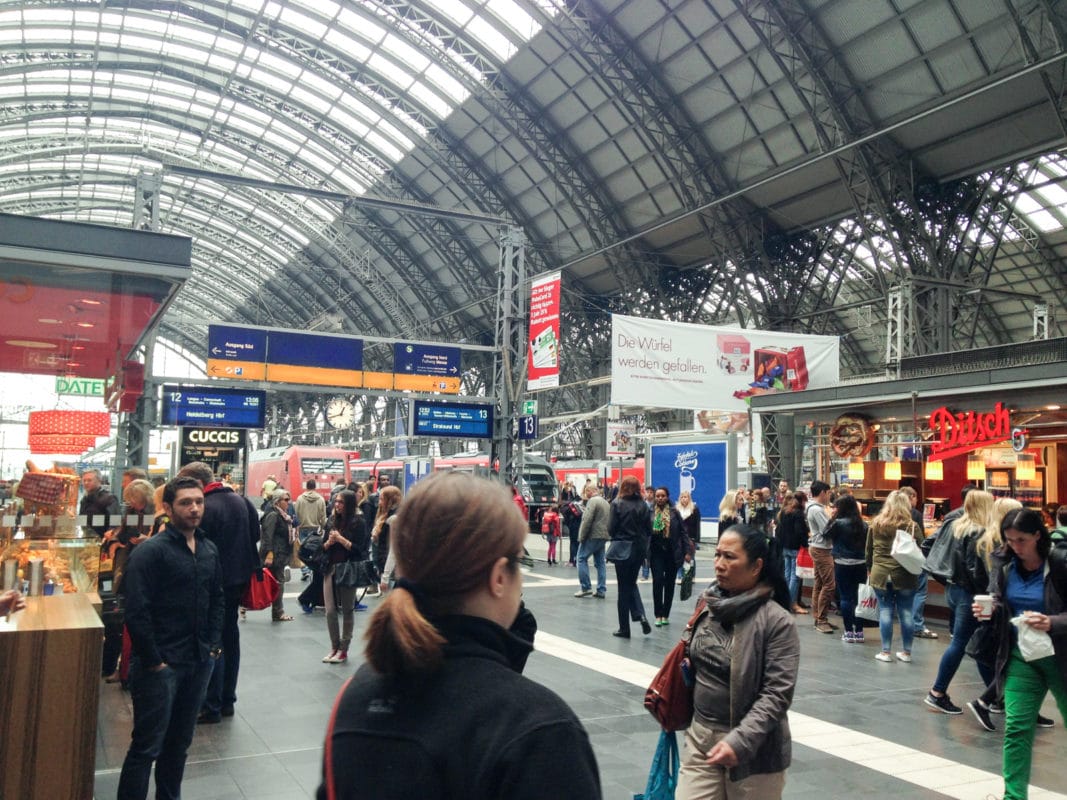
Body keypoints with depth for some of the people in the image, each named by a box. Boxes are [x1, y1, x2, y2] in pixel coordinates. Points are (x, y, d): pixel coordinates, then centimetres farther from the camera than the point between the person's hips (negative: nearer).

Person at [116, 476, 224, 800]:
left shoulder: (209, 550, 7)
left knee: (179, 742, 17)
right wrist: (153, 661, -15)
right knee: (147, 747, 1)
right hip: (160, 666, -6)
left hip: (199, 663, 6)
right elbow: (137, 613, -17)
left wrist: (214, 645, 8)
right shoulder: (150, 551, -13)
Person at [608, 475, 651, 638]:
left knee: (624, 587, 5)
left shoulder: (617, 504, -11)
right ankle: (641, 615, 0)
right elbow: (649, 529, 2)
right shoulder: (643, 505, -1)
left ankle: (624, 628, 10)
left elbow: (611, 528, -11)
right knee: (632, 583, 21)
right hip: (639, 548, 4)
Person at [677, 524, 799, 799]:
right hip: (700, 737, 5)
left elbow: (777, 694, -19)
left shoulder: (777, 621, -16)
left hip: (754, 748, -4)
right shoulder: (709, 606, 1)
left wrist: (739, 741, -26)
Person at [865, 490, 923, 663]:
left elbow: (869, 550, 9)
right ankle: (906, 652, 15)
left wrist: (870, 569, 21)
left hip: (880, 574, 1)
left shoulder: (875, 524, 2)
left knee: (885, 611, 7)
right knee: (906, 613, 8)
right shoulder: (911, 526, -7)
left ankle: (886, 652, 9)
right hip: (904, 576, -1)